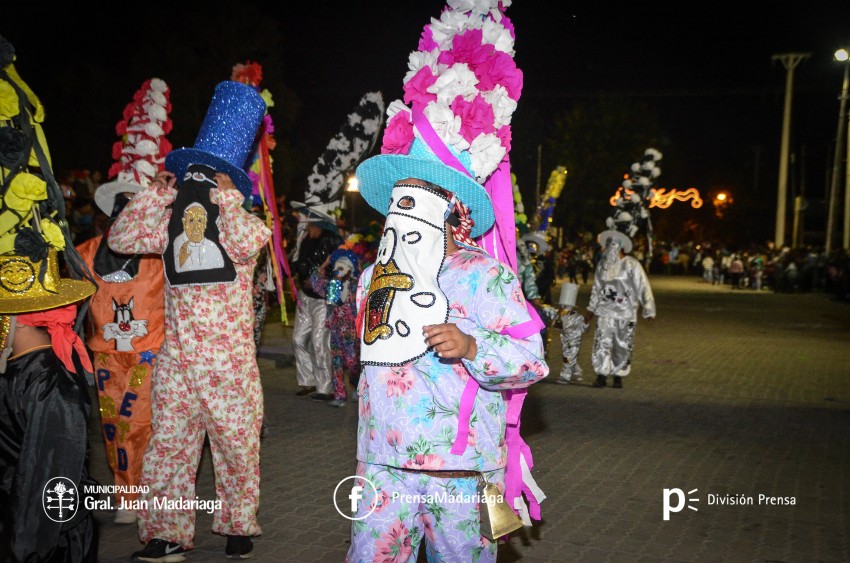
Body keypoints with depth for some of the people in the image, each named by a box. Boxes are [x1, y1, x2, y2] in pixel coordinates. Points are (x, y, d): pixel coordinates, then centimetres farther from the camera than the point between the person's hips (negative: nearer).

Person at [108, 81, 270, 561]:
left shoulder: (242, 224, -1)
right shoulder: (171, 224, 12)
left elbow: (246, 244, -24)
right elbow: (122, 240, 5)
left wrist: (228, 198, -16)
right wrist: (153, 197, -2)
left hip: (229, 359, -4)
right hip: (176, 358, 4)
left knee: (236, 444, 5)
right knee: (168, 447, 4)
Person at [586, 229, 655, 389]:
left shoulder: (631, 265, -7)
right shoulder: (602, 264, 8)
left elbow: (643, 287, -6)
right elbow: (596, 288, 18)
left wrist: (648, 310, -8)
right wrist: (591, 309, 20)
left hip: (626, 312, -3)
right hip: (605, 311, 3)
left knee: (623, 345, 4)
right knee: (601, 343, -8)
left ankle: (618, 376, 16)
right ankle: (601, 376, -2)